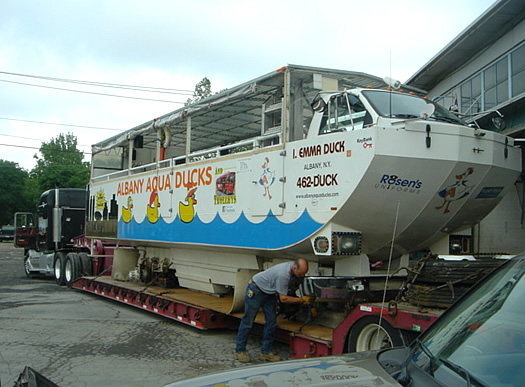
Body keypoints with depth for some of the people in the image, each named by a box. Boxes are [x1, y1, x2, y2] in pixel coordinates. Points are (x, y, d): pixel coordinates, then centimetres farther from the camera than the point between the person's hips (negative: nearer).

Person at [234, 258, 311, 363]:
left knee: (271, 322, 3)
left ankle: (266, 352, 10)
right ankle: (239, 351, 11)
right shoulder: (283, 274, -37)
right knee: (248, 321, -1)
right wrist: (302, 300, -24)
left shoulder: (294, 266, -11)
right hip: (256, 290, -8)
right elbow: (283, 298, -28)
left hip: (269, 293, 9)